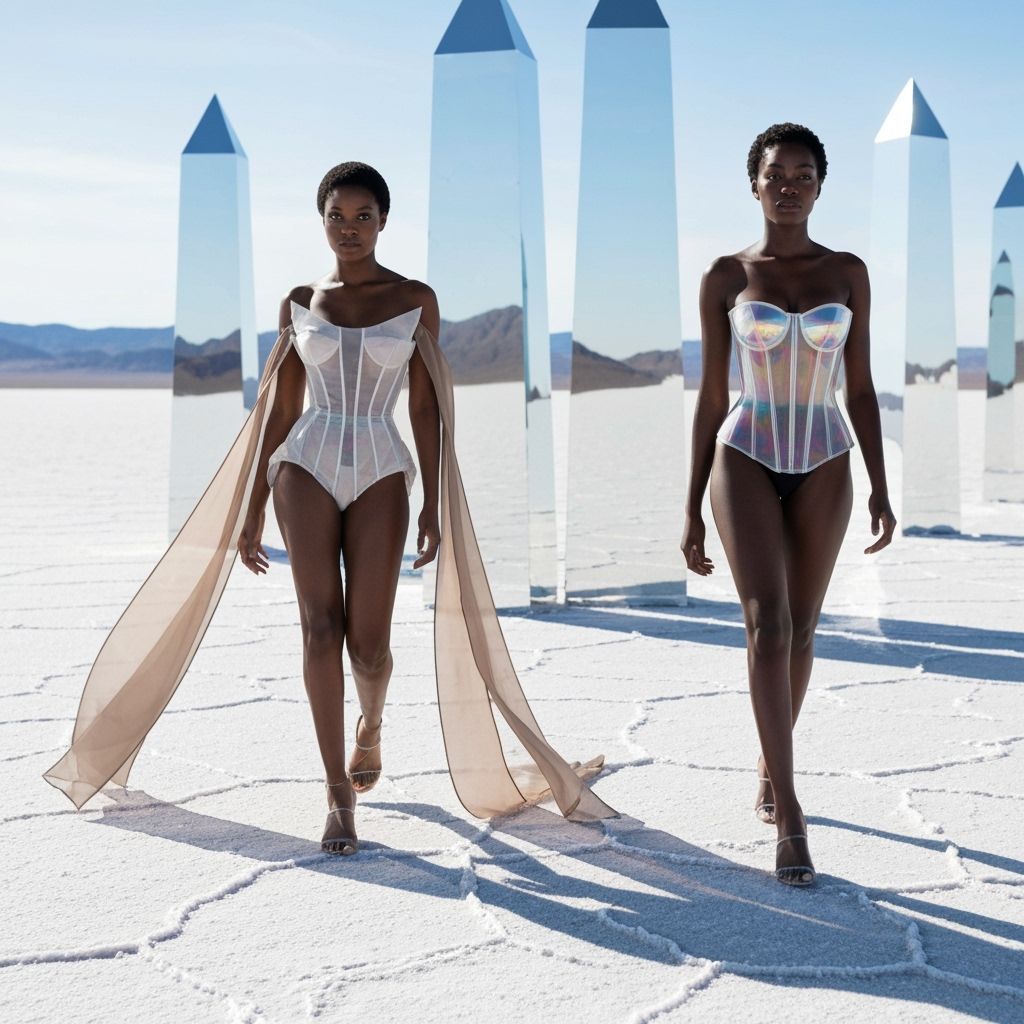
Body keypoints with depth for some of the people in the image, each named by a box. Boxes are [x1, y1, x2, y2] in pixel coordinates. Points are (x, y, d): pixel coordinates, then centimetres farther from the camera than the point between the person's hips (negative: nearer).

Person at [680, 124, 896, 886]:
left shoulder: (849, 273, 2)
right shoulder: (725, 277, -2)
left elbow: (861, 389, 4)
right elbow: (712, 396, 0)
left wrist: (881, 491, -4)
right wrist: (692, 509, -1)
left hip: (823, 467, 2)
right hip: (746, 463, -2)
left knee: (801, 630, 11)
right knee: (768, 624, -17)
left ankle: (769, 766, 36)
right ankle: (790, 815, -15)